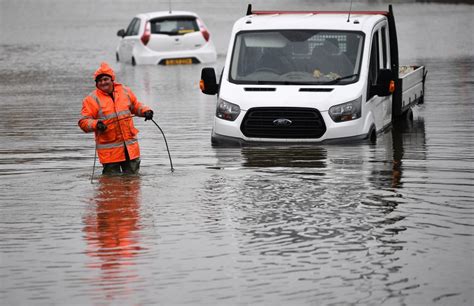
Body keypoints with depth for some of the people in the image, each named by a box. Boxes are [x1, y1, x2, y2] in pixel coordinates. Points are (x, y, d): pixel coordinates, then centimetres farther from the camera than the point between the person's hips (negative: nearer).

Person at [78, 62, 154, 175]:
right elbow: (83, 121, -8)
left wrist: (145, 111, 2)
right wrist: (96, 124, -28)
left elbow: (136, 106, 23)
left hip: (130, 147, 4)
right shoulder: (92, 99, -5)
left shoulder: (125, 92, 8)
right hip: (109, 151, -4)